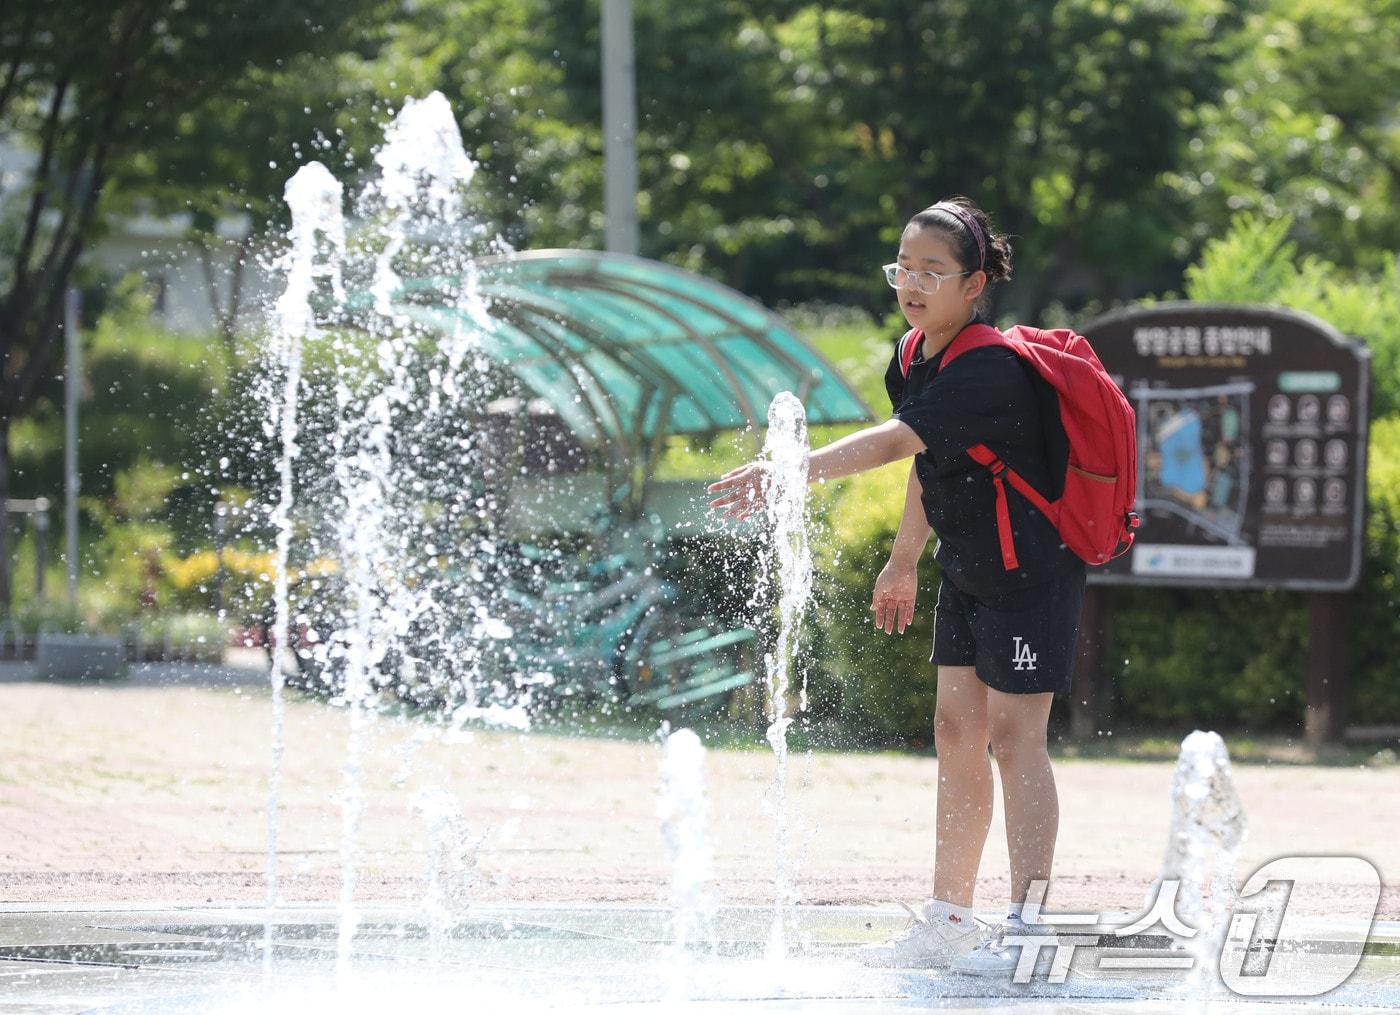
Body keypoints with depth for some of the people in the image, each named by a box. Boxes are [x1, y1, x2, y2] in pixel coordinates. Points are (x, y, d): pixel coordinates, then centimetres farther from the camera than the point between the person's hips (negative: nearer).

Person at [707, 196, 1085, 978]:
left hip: (1032, 574, -9)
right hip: (967, 574, 9)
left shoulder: (990, 371, -27)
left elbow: (893, 443, -39)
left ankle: (1027, 924, -7)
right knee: (957, 732, 8)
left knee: (1014, 735, -9)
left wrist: (793, 471, -48)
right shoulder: (915, 360, 2)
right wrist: (903, 562, 20)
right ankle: (949, 923, 13)